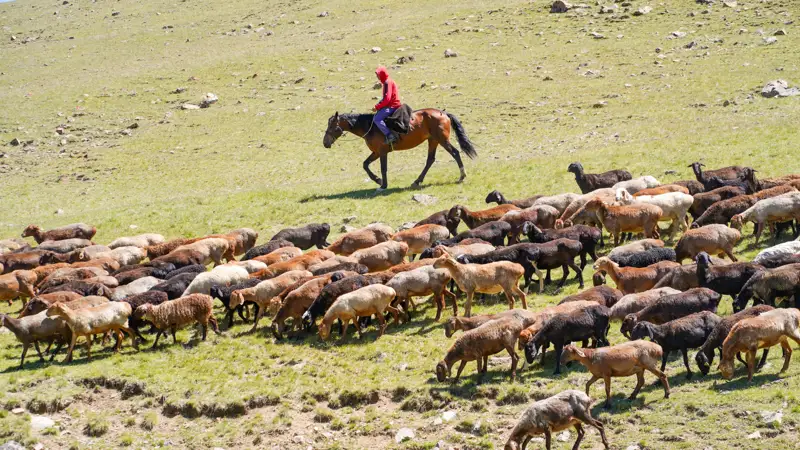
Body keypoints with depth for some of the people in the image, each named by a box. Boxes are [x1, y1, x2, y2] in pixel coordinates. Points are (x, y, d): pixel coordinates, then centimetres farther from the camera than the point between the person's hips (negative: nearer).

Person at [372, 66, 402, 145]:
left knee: (377, 119, -23)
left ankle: (390, 136, -26)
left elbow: (387, 99, -23)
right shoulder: (386, 82, 16)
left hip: (392, 106, -11)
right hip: (390, 105, 11)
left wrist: (377, 107, -18)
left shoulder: (387, 83, -16)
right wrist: (378, 106, 9)